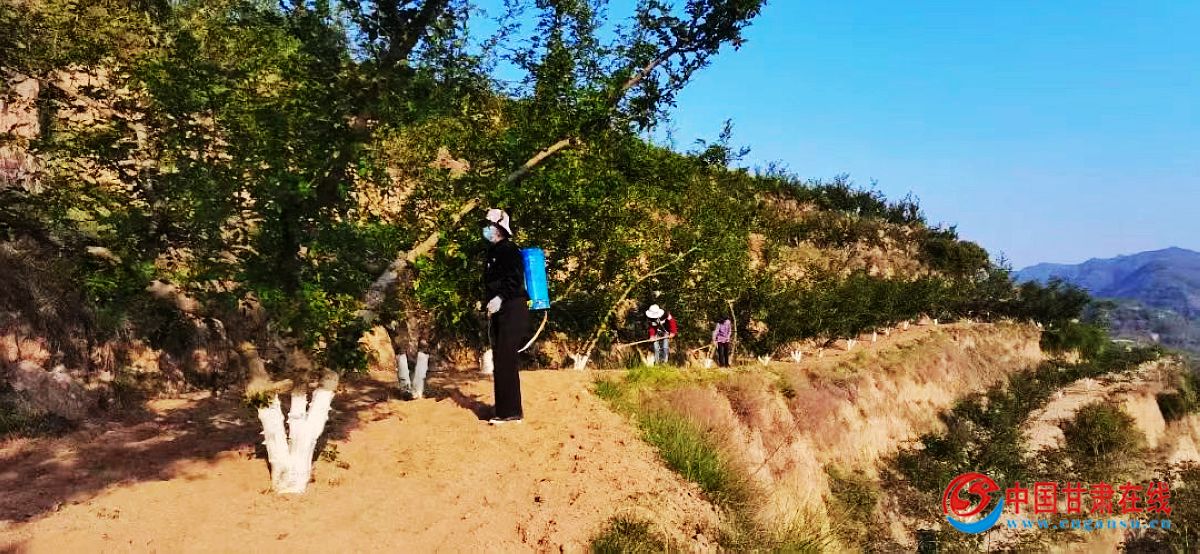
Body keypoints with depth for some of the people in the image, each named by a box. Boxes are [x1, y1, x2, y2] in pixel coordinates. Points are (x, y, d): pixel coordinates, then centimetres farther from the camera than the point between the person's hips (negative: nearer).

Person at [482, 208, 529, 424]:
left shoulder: (508, 250, -10)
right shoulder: (493, 252, 19)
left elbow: (515, 279, -20)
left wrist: (499, 298, -23)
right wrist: (488, 301, 14)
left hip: (511, 311, -10)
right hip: (499, 313, 10)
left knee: (505, 360, -12)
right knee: (501, 361, 11)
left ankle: (510, 412, -8)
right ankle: (506, 410, 19)